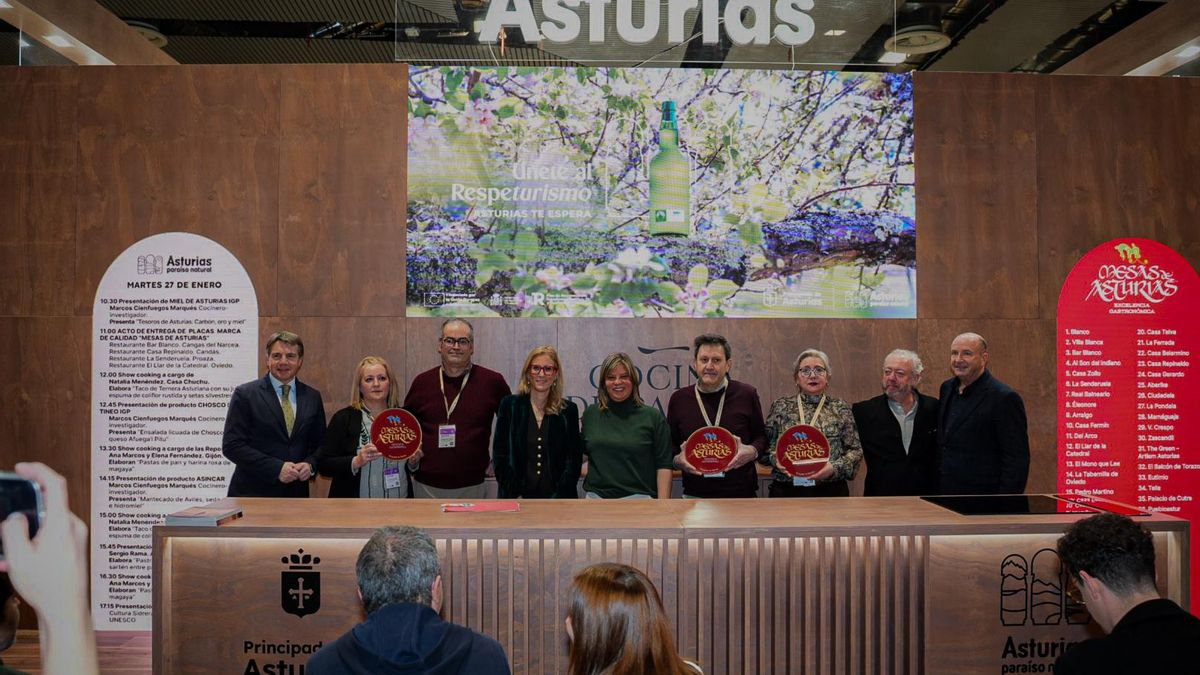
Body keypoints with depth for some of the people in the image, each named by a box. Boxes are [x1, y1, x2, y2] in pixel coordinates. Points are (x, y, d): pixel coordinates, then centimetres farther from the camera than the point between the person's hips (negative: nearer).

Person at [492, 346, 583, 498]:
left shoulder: (569, 410, 6)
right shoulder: (509, 405, 5)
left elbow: (574, 460, 4)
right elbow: (499, 455, 3)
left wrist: (558, 498, -6)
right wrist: (515, 497, -6)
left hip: (558, 498, 0)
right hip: (517, 498, 0)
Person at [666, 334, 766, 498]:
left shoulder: (747, 394, 1)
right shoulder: (679, 399, 4)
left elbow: (762, 437, 10)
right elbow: (669, 446, 13)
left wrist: (752, 451, -11)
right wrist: (678, 460, -8)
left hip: (741, 494, -1)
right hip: (695, 495, 1)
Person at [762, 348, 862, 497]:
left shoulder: (840, 408, 4)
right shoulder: (781, 406, 5)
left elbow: (855, 450, 2)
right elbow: (766, 445, 7)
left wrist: (835, 468, -14)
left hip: (830, 490, 0)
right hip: (786, 490, 0)